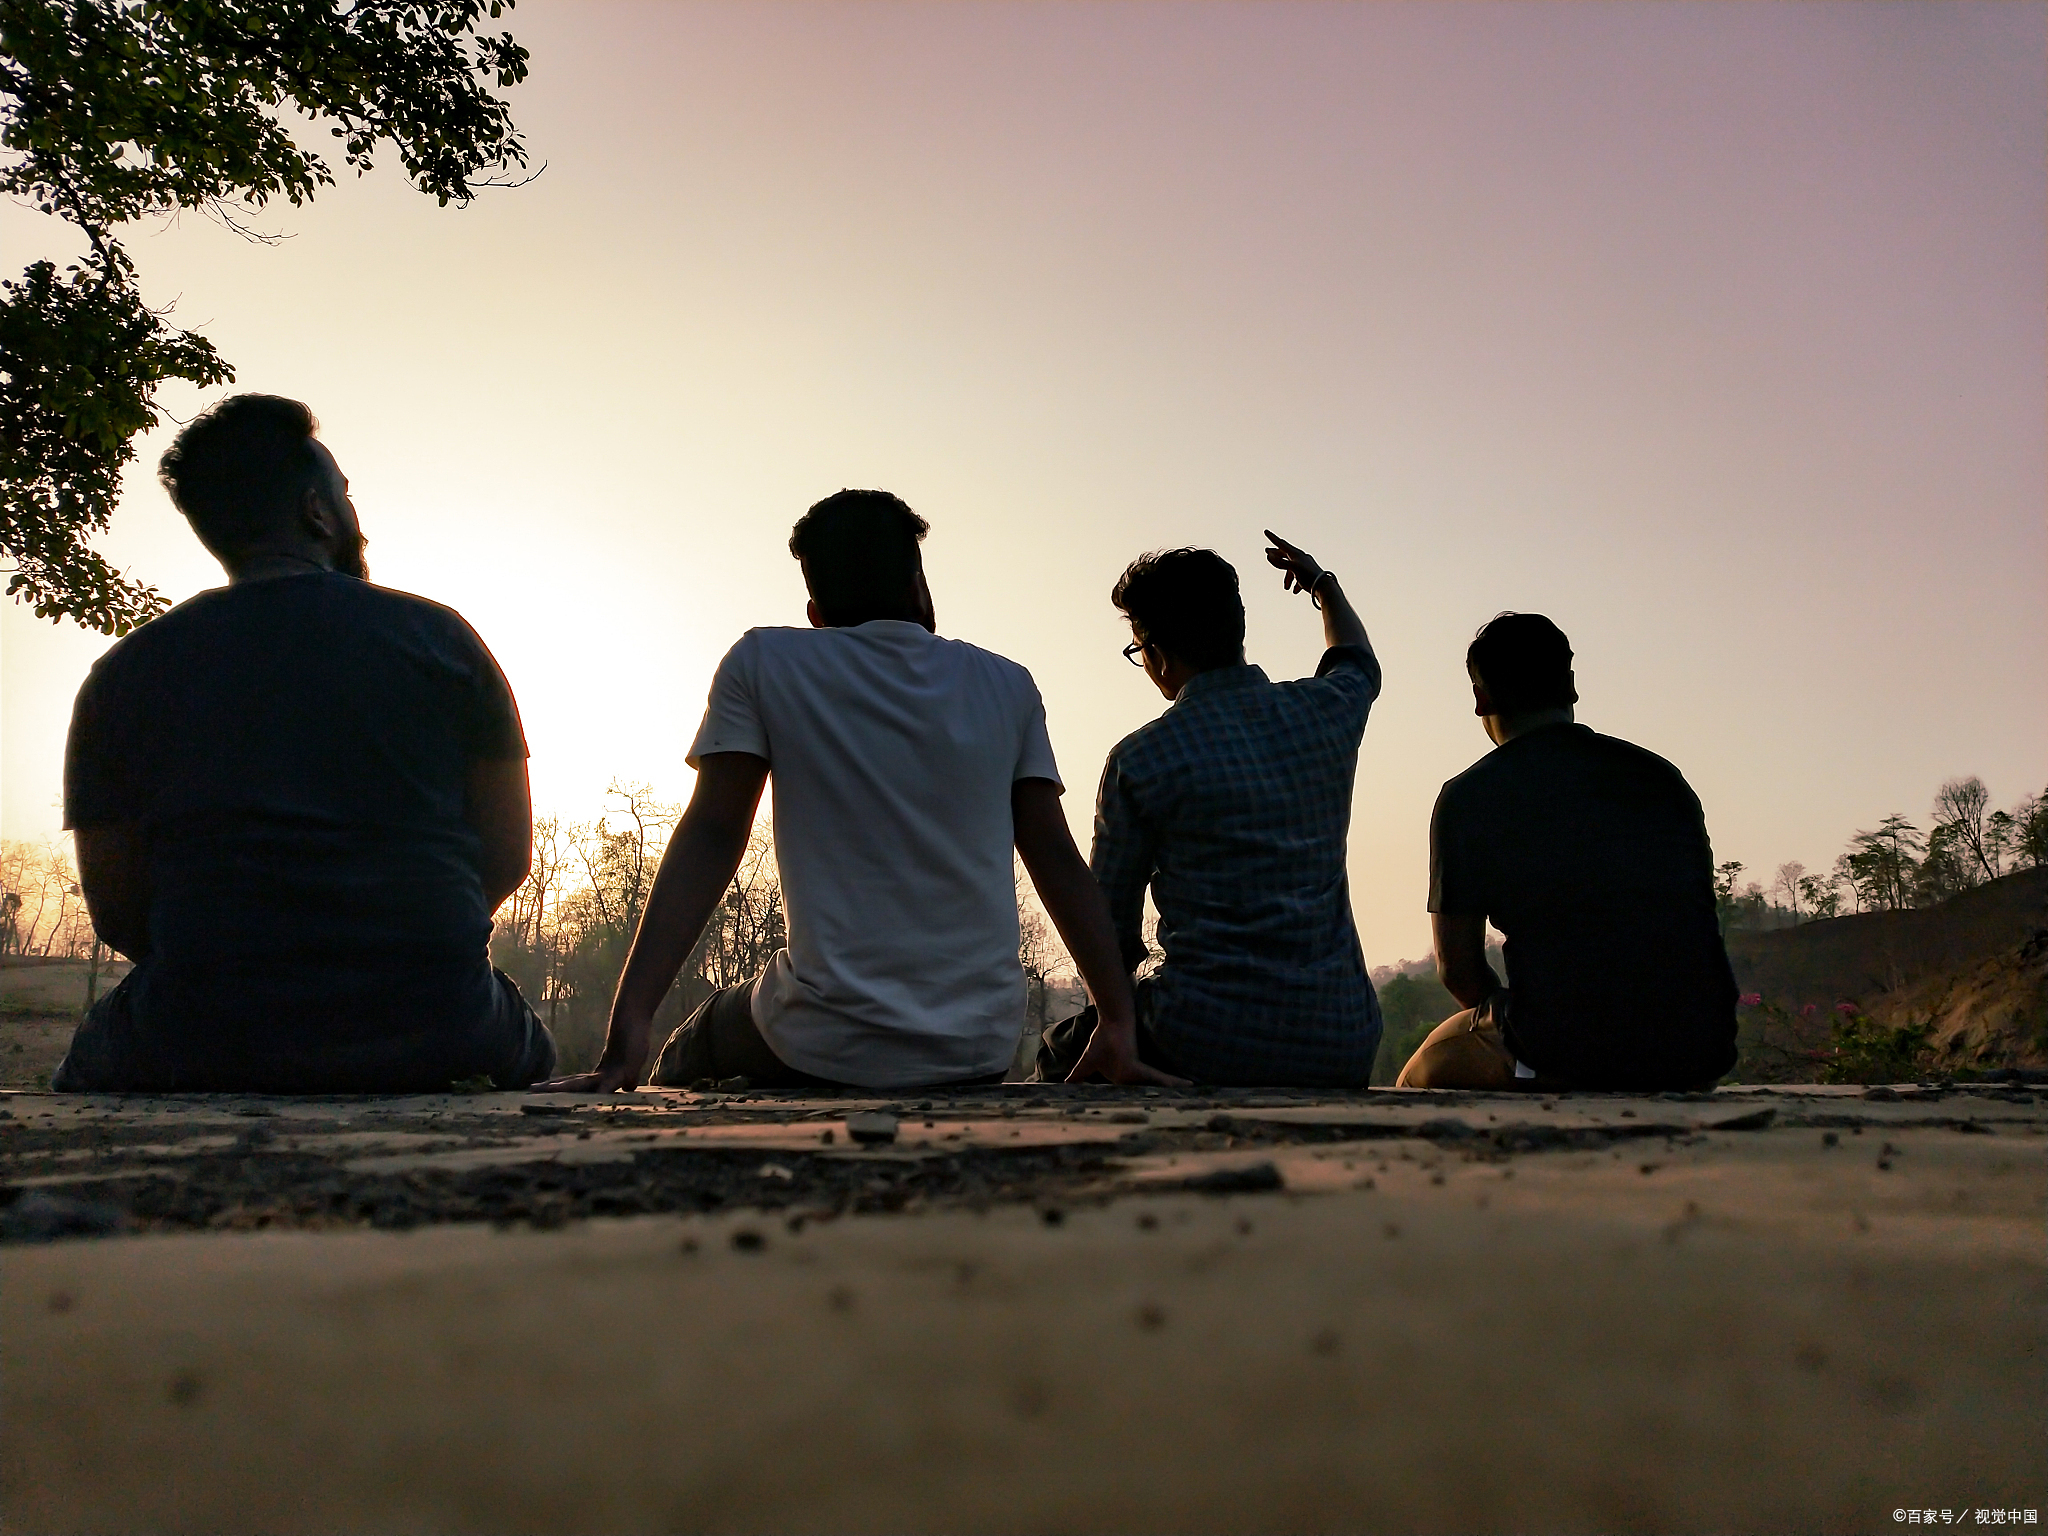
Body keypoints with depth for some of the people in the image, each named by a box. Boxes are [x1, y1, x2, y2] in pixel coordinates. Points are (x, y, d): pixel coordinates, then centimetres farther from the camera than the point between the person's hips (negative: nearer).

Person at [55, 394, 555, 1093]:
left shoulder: (121, 676, 4)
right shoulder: (440, 636, 2)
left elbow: (117, 915, 5)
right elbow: (509, 858, 3)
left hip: (210, 1048, 1)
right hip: (432, 1035, 0)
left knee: (91, 1061, 35)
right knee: (523, 1044, 34)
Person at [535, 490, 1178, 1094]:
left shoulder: (762, 665, 1)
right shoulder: (1007, 686, 6)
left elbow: (710, 840, -7)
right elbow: (1056, 860, 3)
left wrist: (628, 1030, -10)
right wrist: (1120, 1025, 4)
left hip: (827, 1052, -2)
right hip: (983, 1050, 2)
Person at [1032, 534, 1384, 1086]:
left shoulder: (1140, 760, -7)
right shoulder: (1325, 711, 6)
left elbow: (1111, 932, 1)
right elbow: (1360, 663, 34)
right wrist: (1323, 584, 51)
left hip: (1209, 1041, -5)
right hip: (1344, 1050, 5)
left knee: (1062, 1051, 23)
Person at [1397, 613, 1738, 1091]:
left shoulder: (1469, 796, 1)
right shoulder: (1663, 776, 14)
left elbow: (1457, 967, 3)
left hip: (1568, 1054, -4)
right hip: (1702, 1054, 5)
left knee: (1423, 1072, 22)